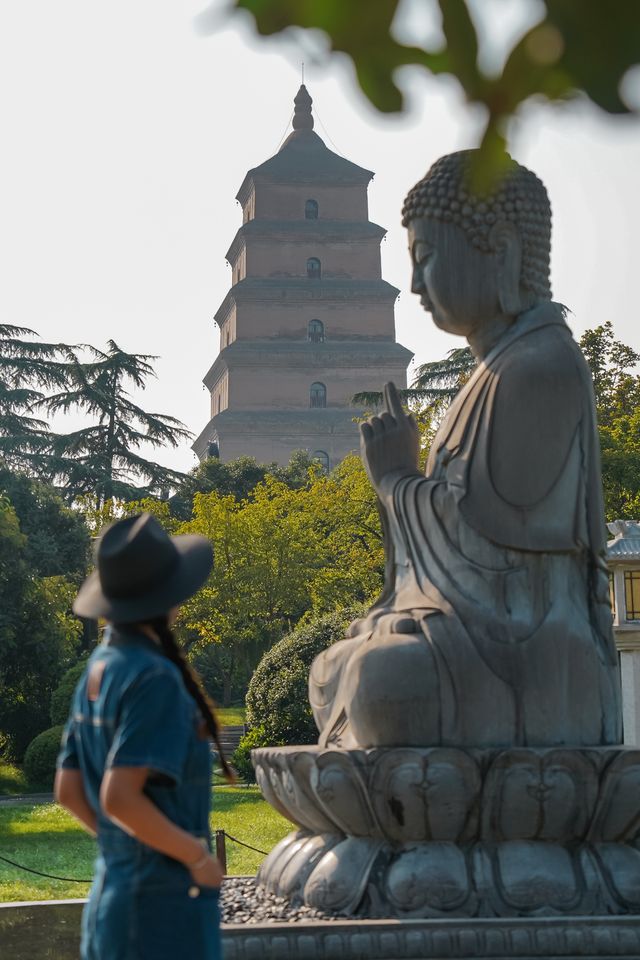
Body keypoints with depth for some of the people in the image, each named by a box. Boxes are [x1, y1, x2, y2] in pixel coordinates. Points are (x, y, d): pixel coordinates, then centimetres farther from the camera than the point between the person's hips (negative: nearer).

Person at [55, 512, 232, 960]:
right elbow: (120, 797, -25)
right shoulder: (154, 677, -18)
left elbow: (69, 791, 13)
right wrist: (197, 856, -14)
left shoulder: (100, 668, 8)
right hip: (164, 904, -9)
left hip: (113, 890, 9)